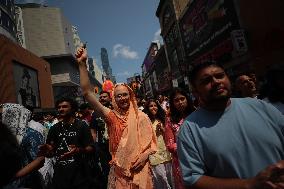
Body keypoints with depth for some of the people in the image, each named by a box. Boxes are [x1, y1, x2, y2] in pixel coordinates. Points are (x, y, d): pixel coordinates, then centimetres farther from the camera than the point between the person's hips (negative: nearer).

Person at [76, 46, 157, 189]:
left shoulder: (141, 117, -4)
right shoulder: (111, 116, -7)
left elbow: (151, 141, 3)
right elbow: (87, 93, -14)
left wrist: (144, 156, -16)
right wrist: (82, 64, -19)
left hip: (140, 169, 0)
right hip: (119, 170, 0)